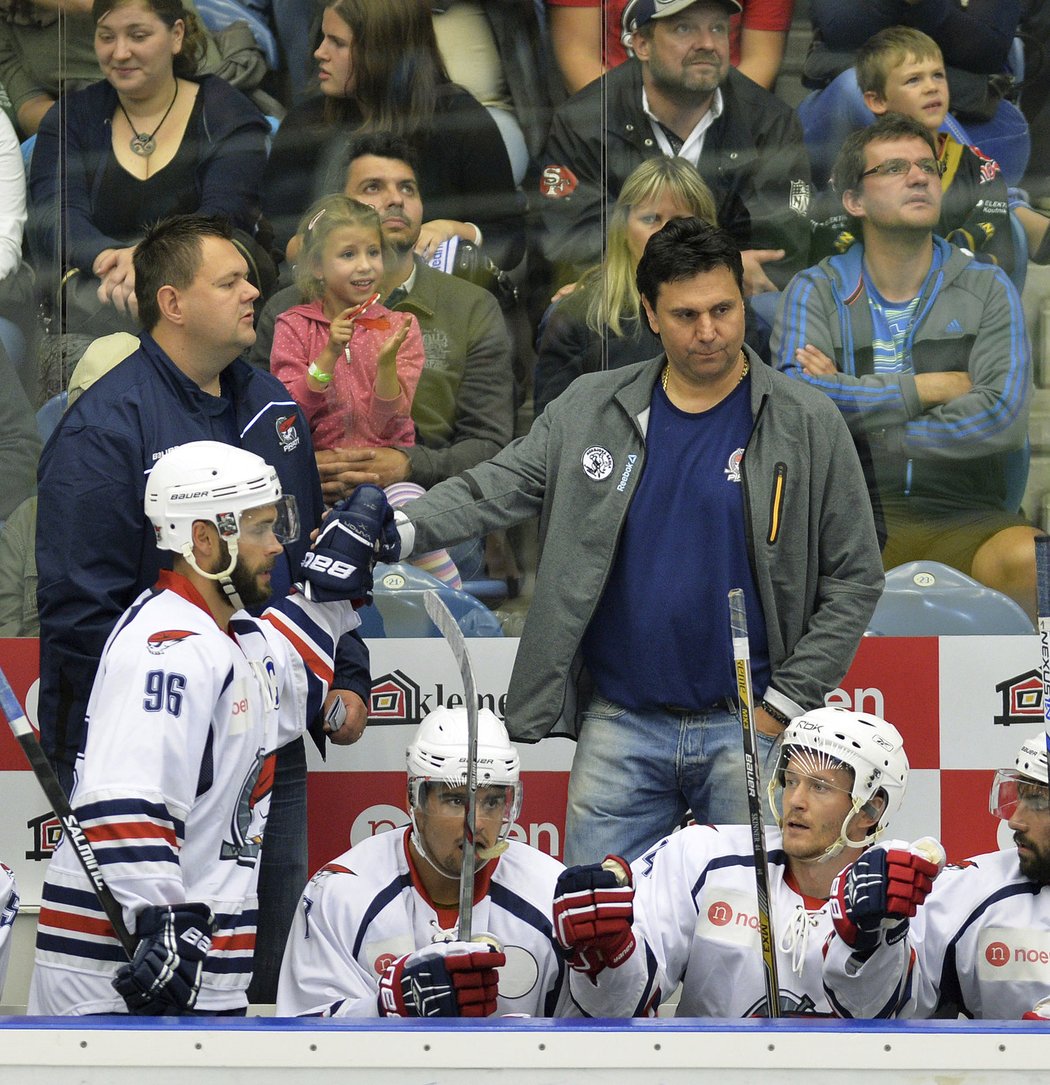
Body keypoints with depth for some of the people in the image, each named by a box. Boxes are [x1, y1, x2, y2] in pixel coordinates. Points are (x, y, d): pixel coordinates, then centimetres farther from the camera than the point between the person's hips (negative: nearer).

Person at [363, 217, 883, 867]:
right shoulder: (591, 411, 6)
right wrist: (403, 528, -15)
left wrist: (785, 705, -5)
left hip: (746, 726, -2)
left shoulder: (808, 425, -1)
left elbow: (855, 578, 1)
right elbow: (496, 490, 5)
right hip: (621, 727, 2)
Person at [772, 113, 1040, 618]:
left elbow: (1003, 419, -5)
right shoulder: (815, 291, 11)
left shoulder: (987, 288, 12)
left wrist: (860, 416, -4)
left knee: (1026, 558, -35)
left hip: (964, 517, 0)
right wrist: (930, 388, -4)